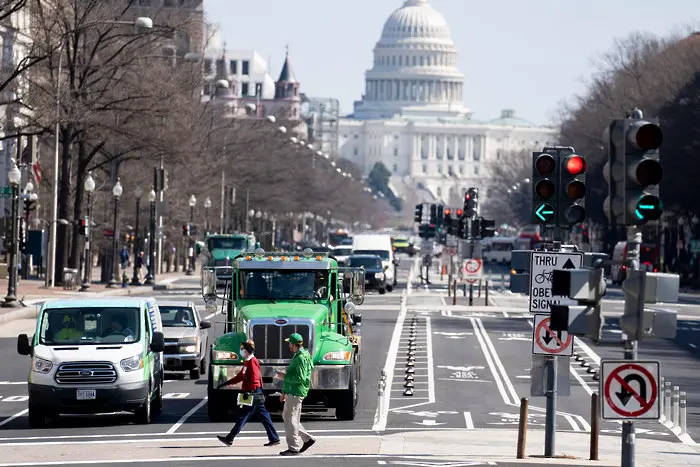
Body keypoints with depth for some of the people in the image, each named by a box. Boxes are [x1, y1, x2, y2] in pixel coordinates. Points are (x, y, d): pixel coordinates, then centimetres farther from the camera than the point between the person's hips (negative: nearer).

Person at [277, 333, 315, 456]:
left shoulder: (301, 358, -17)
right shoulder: (297, 356, 16)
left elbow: (301, 378, -24)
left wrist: (285, 376, -13)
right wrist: (284, 392, 24)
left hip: (296, 393, -10)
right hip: (292, 392, 10)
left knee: (290, 419, -6)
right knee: (287, 417, 15)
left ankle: (293, 448, -2)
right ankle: (307, 439, 18)